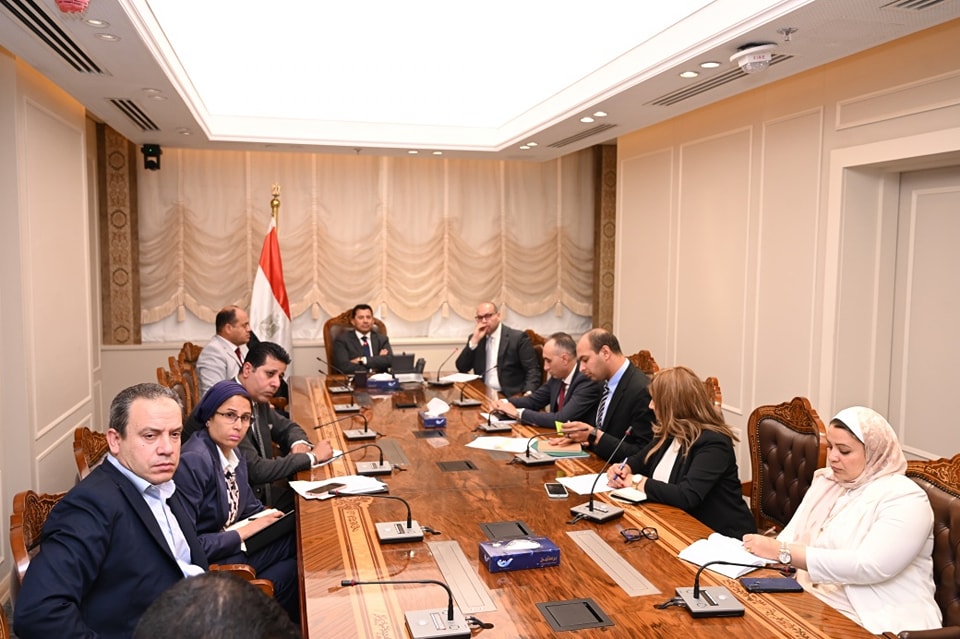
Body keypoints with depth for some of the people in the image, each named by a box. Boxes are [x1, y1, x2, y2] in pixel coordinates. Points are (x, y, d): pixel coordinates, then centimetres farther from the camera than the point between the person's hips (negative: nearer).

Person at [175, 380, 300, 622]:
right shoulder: (193, 461, -23)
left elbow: (248, 505, 16)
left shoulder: (232, 454, 3)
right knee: (293, 571, -10)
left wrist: (269, 516, -5)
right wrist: (241, 534, -20)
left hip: (234, 545, 8)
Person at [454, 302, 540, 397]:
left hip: (510, 396, -4)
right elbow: (461, 368, 4)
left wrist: (529, 392, -25)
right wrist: (474, 341, -6)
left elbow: (532, 369, -6)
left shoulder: (517, 337, -2)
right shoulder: (475, 338, 12)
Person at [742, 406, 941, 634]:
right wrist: (768, 551, -16)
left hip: (871, 622, -6)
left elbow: (869, 566, -23)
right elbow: (790, 536, 6)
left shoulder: (904, 498, -10)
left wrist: (784, 552, -26)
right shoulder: (825, 481, 12)